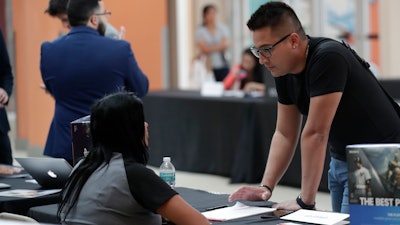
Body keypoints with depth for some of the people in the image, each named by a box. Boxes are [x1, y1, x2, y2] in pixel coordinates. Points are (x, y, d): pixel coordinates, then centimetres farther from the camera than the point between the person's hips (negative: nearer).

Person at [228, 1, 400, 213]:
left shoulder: (327, 59, -26)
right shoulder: (283, 70, -1)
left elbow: (315, 133, -26)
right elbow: (284, 134, 6)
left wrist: (305, 201, -23)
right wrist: (266, 187, -5)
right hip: (339, 161, 8)